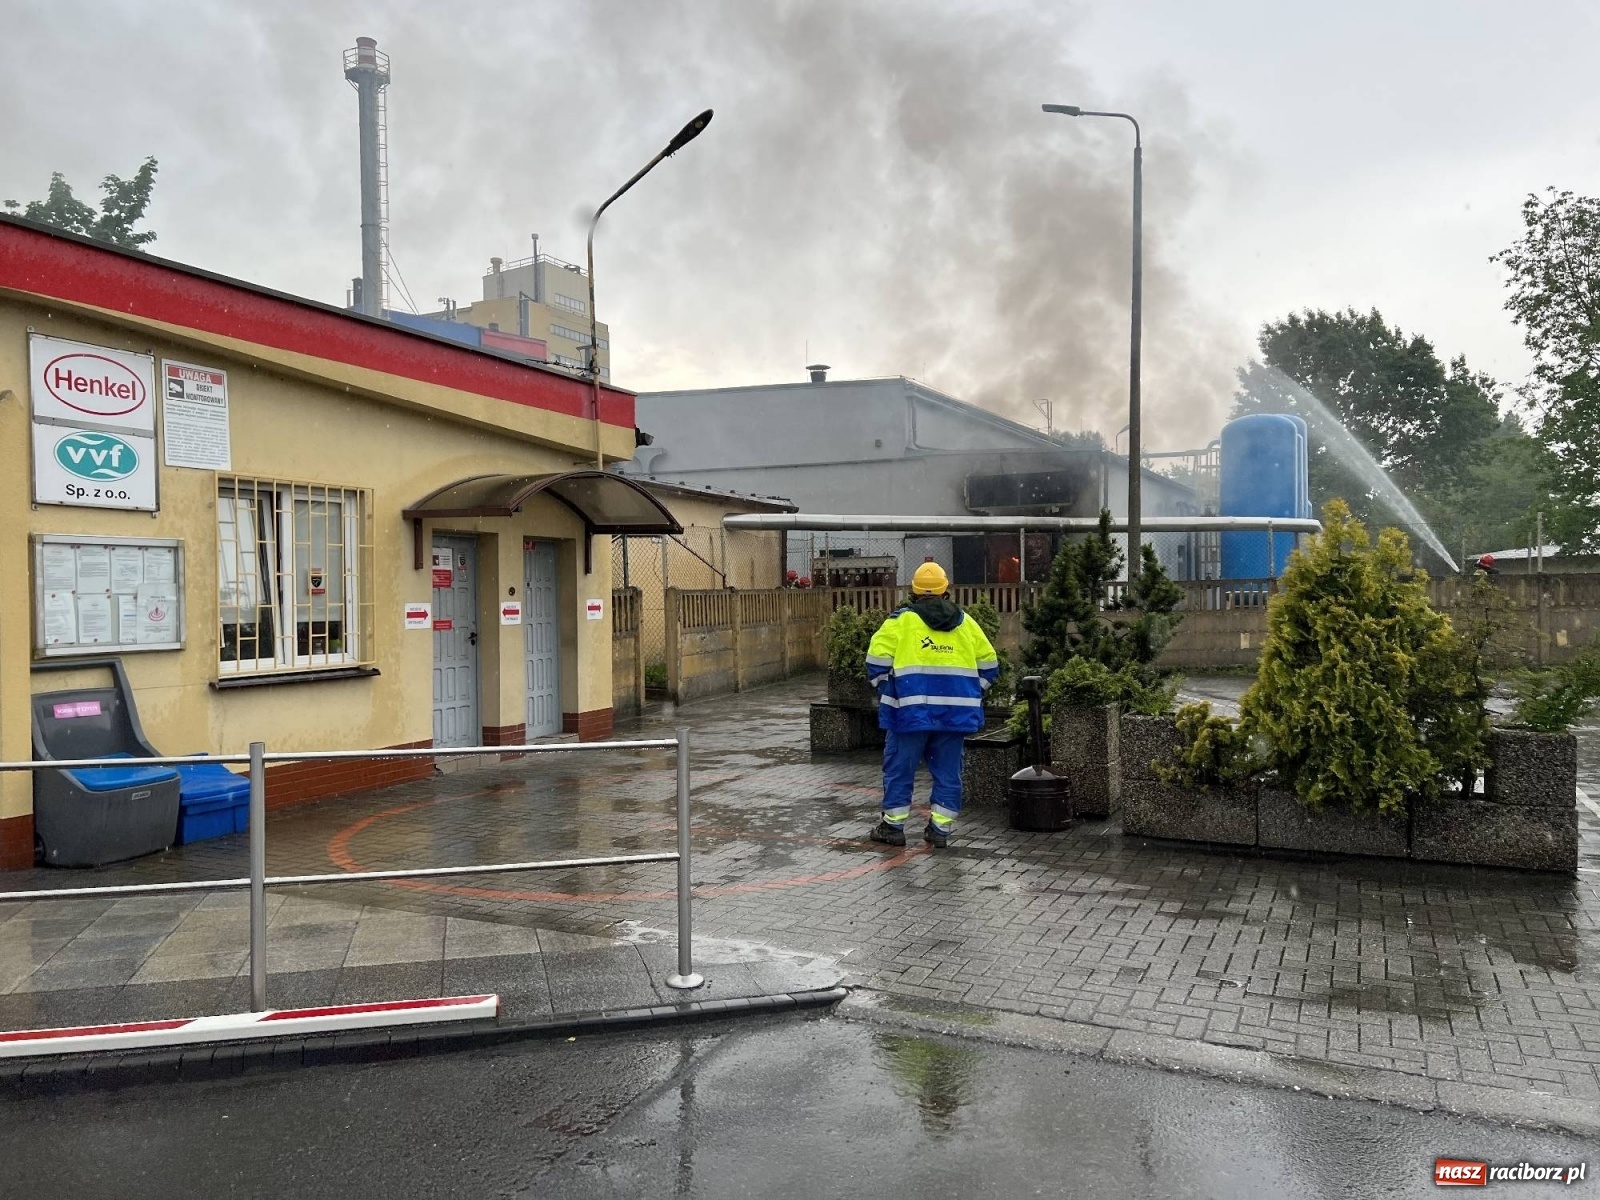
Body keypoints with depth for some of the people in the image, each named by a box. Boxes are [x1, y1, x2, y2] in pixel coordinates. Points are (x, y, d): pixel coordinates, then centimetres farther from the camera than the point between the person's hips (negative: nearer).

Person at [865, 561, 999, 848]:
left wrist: (886, 691, 9)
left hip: (911, 710, -3)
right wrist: (971, 696, 22)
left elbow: (877, 661, -5)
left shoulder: (901, 621, -1)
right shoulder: (965, 623, 11)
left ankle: (893, 826, 13)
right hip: (955, 713, 3)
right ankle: (940, 830, 13)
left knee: (899, 768, 7)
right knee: (948, 771, 11)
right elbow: (988, 664, 14)